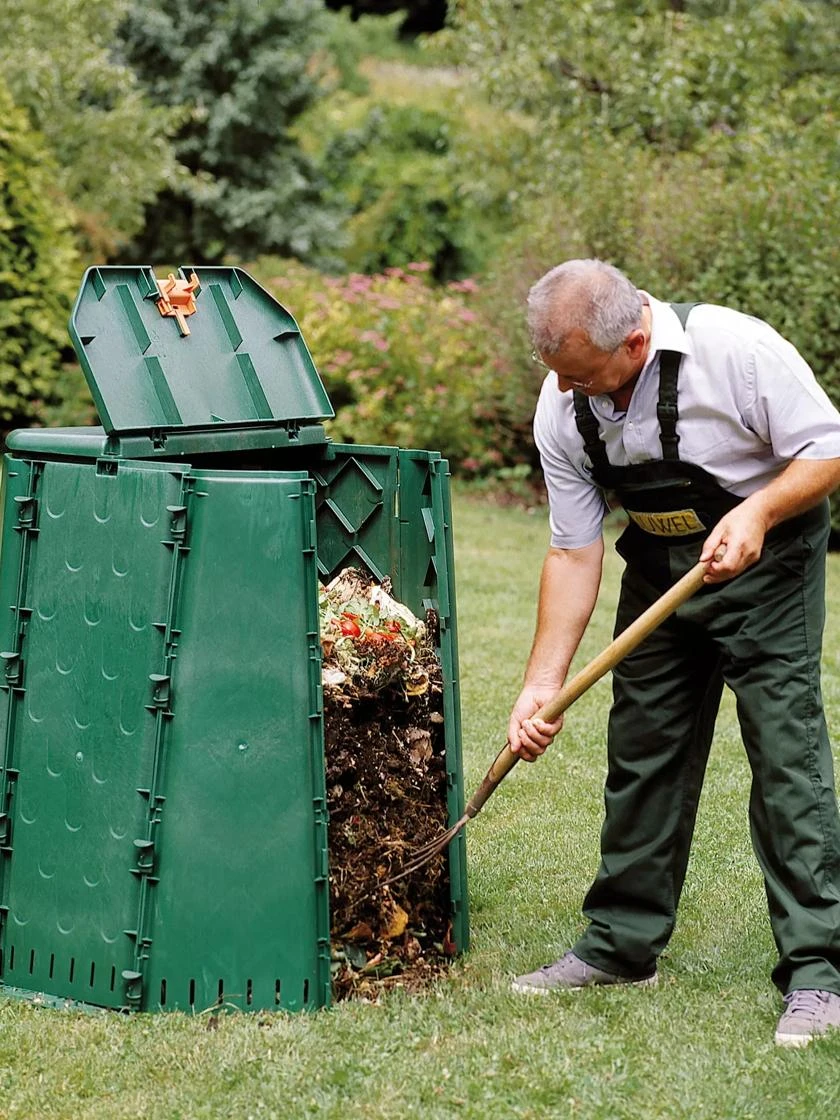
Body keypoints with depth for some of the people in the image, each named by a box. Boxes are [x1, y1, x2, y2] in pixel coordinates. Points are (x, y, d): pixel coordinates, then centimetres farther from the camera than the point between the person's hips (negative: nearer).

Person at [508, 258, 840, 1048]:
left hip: (764, 560, -5)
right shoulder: (561, 408, -12)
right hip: (660, 565, 5)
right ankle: (621, 946, 21)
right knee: (641, 749, 7)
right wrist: (542, 684, -9)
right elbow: (573, 553, -6)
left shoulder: (736, 350, -28)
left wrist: (759, 511, -34)